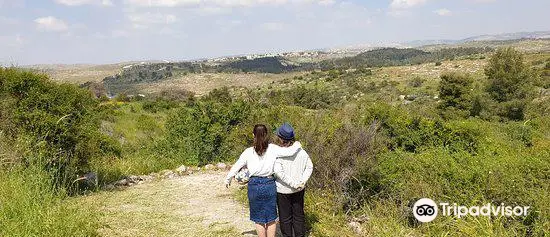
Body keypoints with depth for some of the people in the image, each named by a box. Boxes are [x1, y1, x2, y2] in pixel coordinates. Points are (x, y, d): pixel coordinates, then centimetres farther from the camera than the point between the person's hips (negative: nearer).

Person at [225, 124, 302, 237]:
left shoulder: (249, 152, -5)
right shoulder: (272, 149, -7)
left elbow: (236, 166, 4)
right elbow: (289, 151, -12)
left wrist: (228, 179, 19)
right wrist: (297, 145, 9)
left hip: (254, 185, 0)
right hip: (269, 184, 1)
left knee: (259, 219, 13)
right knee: (271, 218, 15)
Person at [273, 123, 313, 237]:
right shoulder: (301, 152, -6)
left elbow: (278, 172, -26)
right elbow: (309, 167, -1)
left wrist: (294, 184, -21)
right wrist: (302, 181, -7)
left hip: (283, 190, -4)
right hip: (299, 190, 4)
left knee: (285, 217, 12)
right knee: (299, 214, 18)